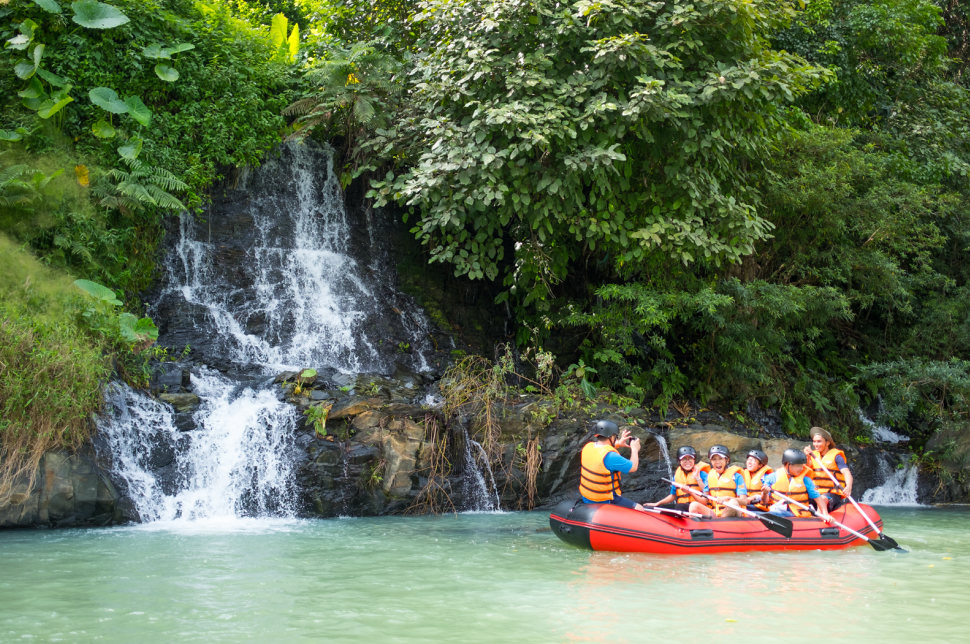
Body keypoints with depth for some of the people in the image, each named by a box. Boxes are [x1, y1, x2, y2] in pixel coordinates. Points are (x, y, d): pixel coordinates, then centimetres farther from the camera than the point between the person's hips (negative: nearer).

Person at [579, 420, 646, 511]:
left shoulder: (588, 446, -4)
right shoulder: (610, 456, -27)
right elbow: (633, 467, -14)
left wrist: (618, 443, 20)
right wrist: (634, 449, 0)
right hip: (605, 502, -9)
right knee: (639, 510, 1)